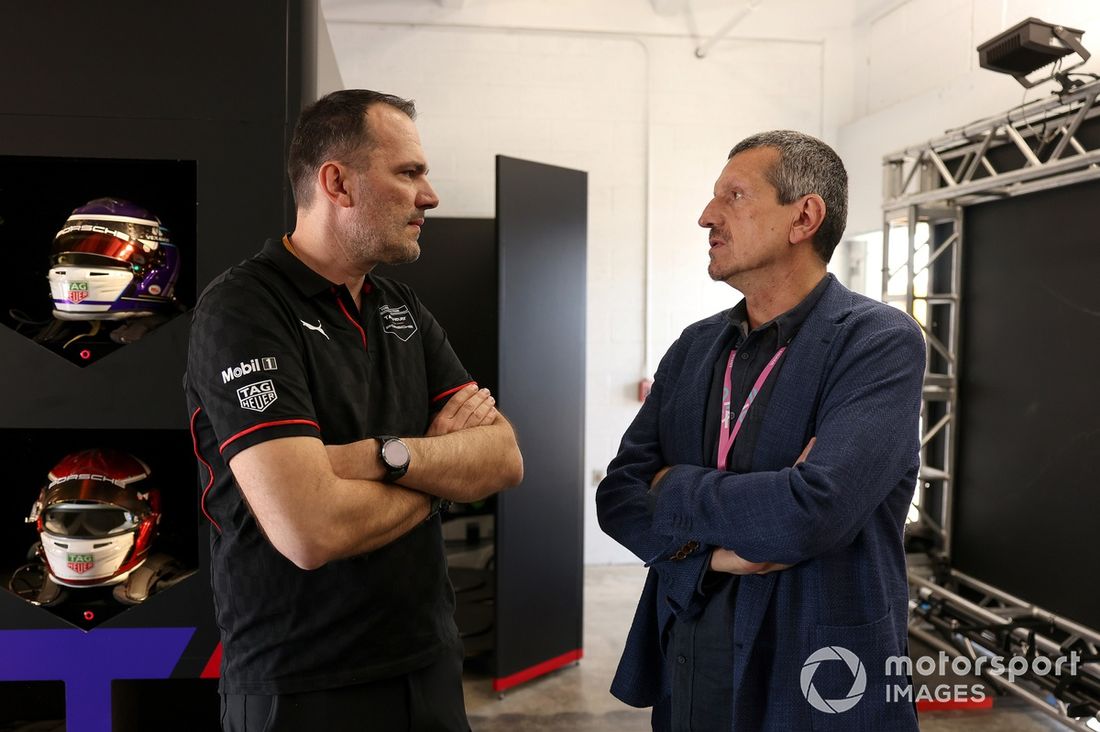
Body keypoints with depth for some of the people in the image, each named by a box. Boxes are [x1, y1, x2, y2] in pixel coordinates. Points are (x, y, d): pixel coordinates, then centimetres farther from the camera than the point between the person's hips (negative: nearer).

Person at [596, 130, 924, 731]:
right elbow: (618, 494, 0)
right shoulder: (695, 345, 4)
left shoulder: (881, 343, -14)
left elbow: (812, 513, -27)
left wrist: (674, 487, -11)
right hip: (684, 665, 5)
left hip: (812, 678, -5)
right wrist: (711, 549, -18)